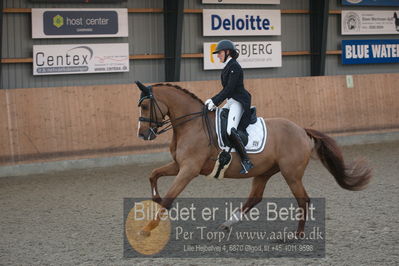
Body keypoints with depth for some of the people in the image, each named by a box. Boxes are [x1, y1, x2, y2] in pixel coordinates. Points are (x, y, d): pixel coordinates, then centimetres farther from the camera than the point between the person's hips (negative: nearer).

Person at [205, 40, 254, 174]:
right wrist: (212, 100, 13)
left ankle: (246, 161, -26)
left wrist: (215, 102, -19)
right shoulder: (228, 67, 18)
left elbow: (229, 89, -19)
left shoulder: (234, 67, -13)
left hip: (238, 102, -11)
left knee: (231, 130, -27)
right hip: (231, 102, 11)